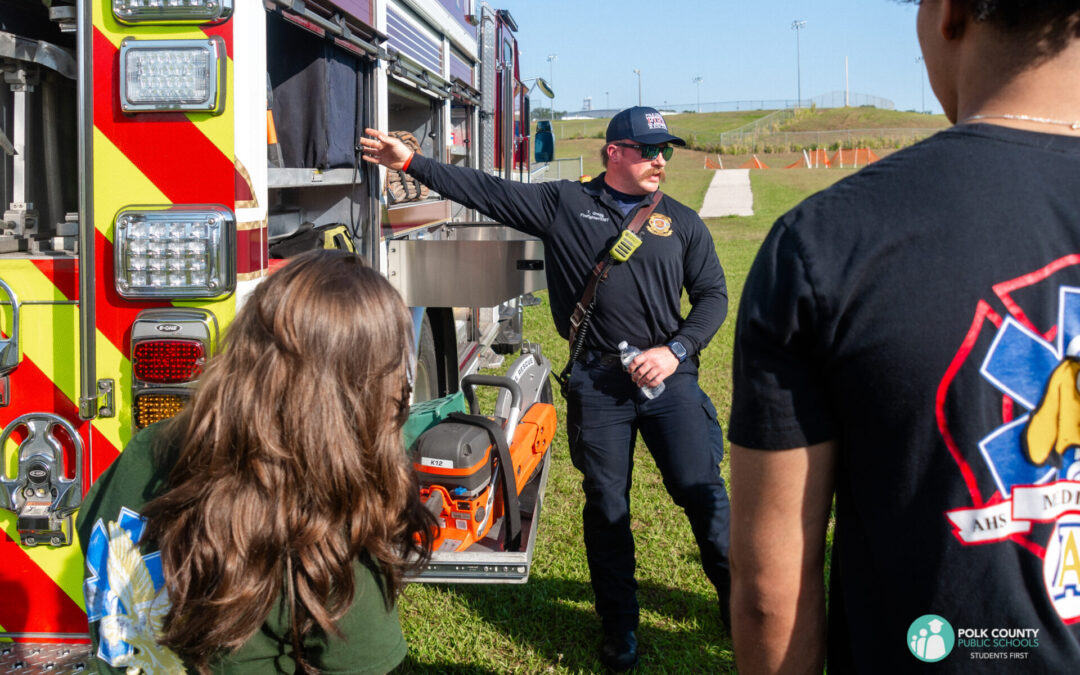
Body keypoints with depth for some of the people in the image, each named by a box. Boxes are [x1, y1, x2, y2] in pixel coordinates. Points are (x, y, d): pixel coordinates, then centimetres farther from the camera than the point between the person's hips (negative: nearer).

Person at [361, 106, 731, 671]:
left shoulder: (681, 222, 9)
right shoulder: (564, 203, 6)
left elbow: (712, 295, 9)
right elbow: (488, 192, 6)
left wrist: (675, 350, -6)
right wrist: (411, 163, 2)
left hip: (668, 375, 1)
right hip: (597, 381, 0)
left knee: (701, 489, 0)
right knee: (606, 505, 6)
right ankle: (619, 626, 21)